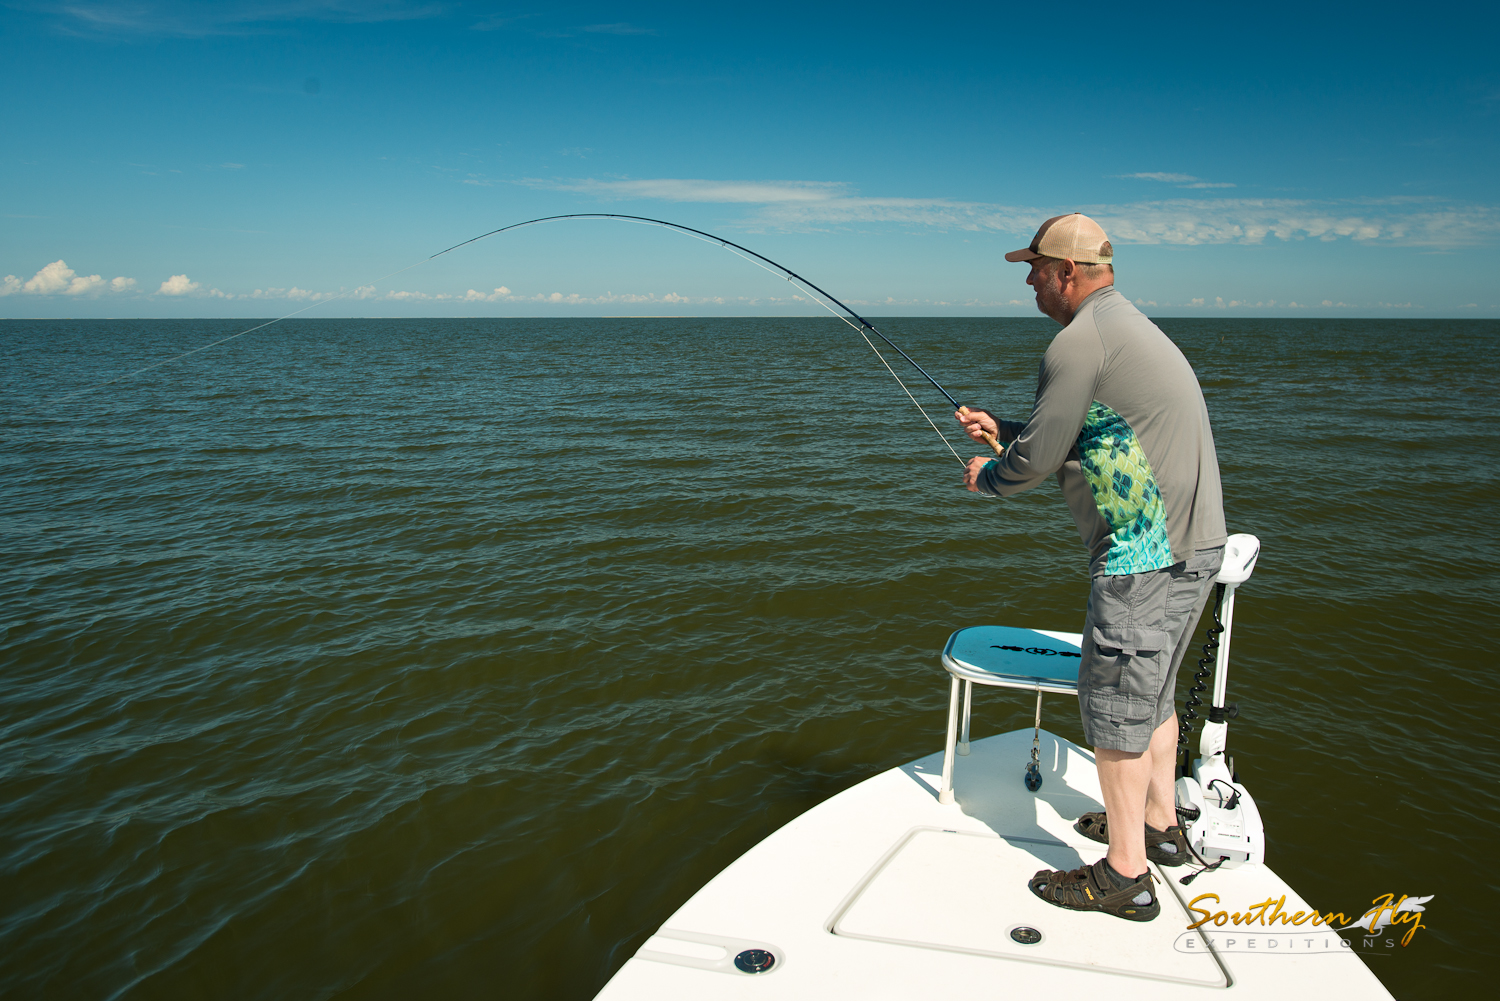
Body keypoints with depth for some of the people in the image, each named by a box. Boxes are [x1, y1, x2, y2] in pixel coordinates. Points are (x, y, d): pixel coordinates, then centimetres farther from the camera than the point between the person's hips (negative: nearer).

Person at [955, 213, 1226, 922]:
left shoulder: (1080, 340, -16)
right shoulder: (1128, 326, 18)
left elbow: (1037, 459, -14)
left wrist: (986, 477, 6)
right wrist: (1001, 428, 24)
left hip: (1145, 554, -10)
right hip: (1193, 544, 10)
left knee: (1114, 698, -1)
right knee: (1150, 687, 22)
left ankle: (1125, 876, 9)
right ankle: (1160, 824, 37)